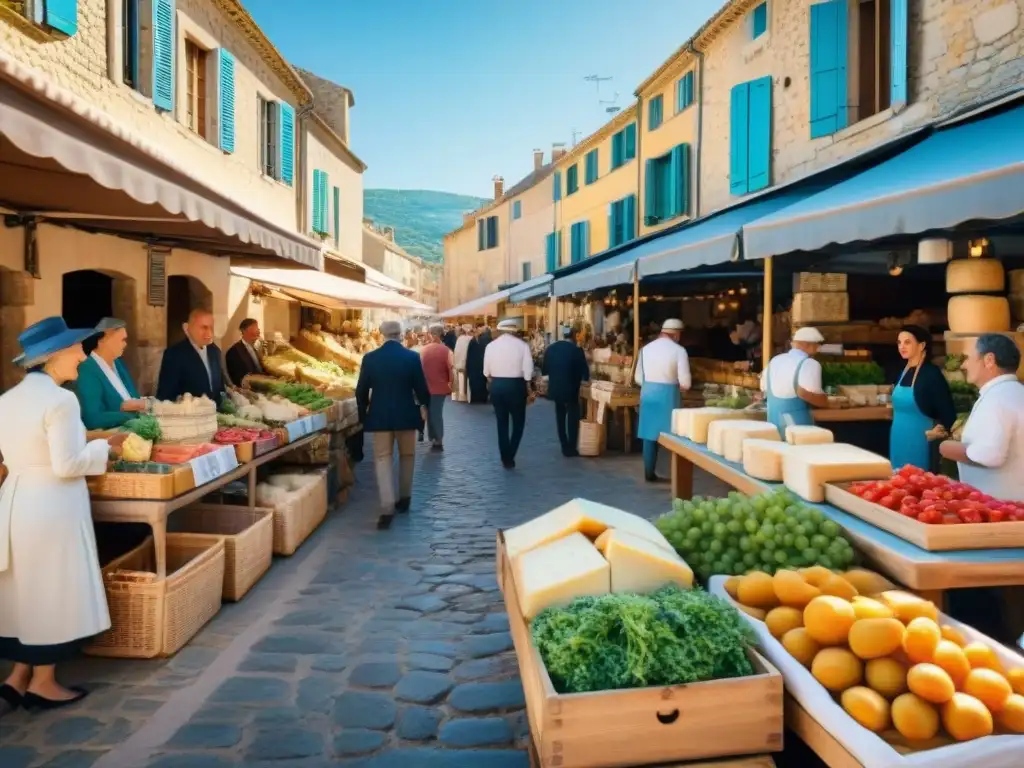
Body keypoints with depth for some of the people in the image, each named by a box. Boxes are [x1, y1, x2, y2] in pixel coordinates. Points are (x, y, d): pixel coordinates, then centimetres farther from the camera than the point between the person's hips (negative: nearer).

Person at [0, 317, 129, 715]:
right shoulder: (60, 399, -18)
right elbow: (67, 465, -21)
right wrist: (104, 446, -6)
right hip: (51, 506, -8)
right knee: (52, 591, 5)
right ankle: (43, 684, 17)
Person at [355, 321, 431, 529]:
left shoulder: (370, 358, -4)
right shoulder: (412, 357, -7)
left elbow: (361, 390, 0)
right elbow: (421, 387, -3)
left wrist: (362, 414, 15)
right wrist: (425, 405, 16)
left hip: (380, 416, 0)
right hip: (406, 414, 0)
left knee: (383, 458, 4)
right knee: (407, 456, 19)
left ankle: (387, 508, -7)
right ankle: (404, 499, 29)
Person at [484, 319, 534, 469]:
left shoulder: (491, 345, 0)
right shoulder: (522, 345, -7)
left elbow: (486, 370, 4)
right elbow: (528, 370, -9)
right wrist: (528, 389, 2)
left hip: (497, 385, 3)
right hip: (516, 385, -2)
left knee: (502, 423, 13)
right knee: (518, 422, 12)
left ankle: (505, 458, 17)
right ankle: (510, 456, 3)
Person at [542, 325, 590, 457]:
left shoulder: (550, 348, 0)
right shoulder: (576, 350, -12)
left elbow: (544, 370, 4)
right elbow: (585, 373, -8)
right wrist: (585, 378, 14)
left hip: (555, 389, 4)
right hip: (570, 390, -4)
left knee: (560, 418, 18)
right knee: (573, 418, 8)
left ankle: (565, 447, 22)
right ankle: (571, 448, 8)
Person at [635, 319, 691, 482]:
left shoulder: (646, 348, 6)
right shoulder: (678, 350, -8)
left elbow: (638, 378, 9)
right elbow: (685, 383, -10)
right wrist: (676, 386, 11)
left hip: (648, 394, 5)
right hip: (668, 395, -4)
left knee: (650, 435, 10)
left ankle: (649, 473, 15)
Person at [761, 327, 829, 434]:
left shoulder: (774, 361, 11)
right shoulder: (809, 364, -11)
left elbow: (764, 389, 20)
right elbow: (806, 393, -25)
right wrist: (826, 401, -8)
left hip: (774, 424, 7)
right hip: (797, 424, -7)